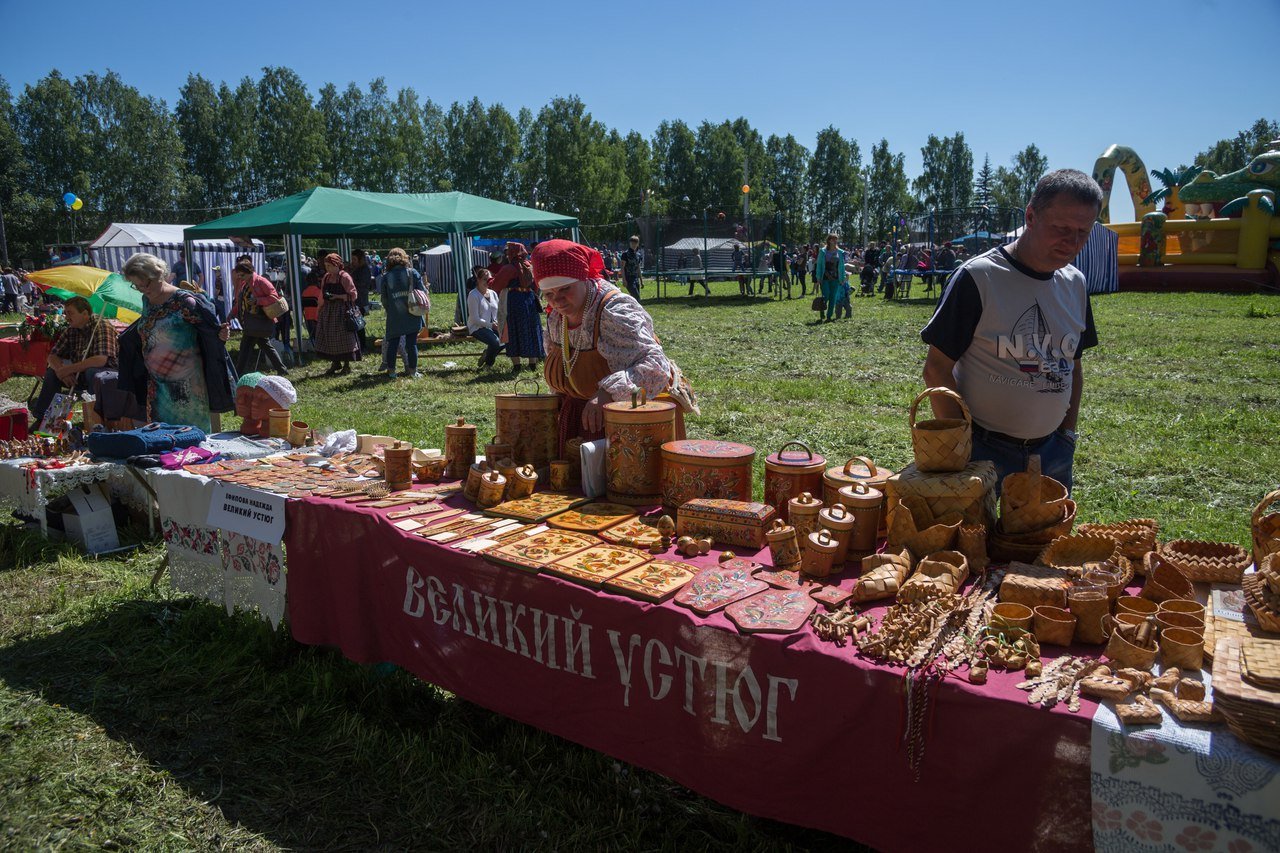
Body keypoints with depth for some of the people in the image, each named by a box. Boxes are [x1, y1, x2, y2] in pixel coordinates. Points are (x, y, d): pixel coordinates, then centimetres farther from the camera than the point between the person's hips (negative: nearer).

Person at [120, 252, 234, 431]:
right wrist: (124, 337, 41)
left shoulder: (183, 301, -14)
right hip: (156, 385, 7)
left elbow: (211, 329, -16)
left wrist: (221, 335, -38)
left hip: (185, 386, -7)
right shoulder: (147, 300, 8)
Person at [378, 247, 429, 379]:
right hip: (412, 316, 0)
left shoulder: (385, 277, -1)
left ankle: (391, 370, 15)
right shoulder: (412, 272, -2)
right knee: (412, 343, 5)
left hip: (394, 317, 0)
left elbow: (384, 299, 4)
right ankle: (412, 371, 8)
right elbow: (423, 291, -2)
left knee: (392, 342, 11)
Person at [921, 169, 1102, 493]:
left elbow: (1072, 366, 16)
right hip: (985, 451, -6)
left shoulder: (1074, 283, 5)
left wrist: (1068, 432, 9)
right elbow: (937, 369, -14)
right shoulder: (977, 277, -15)